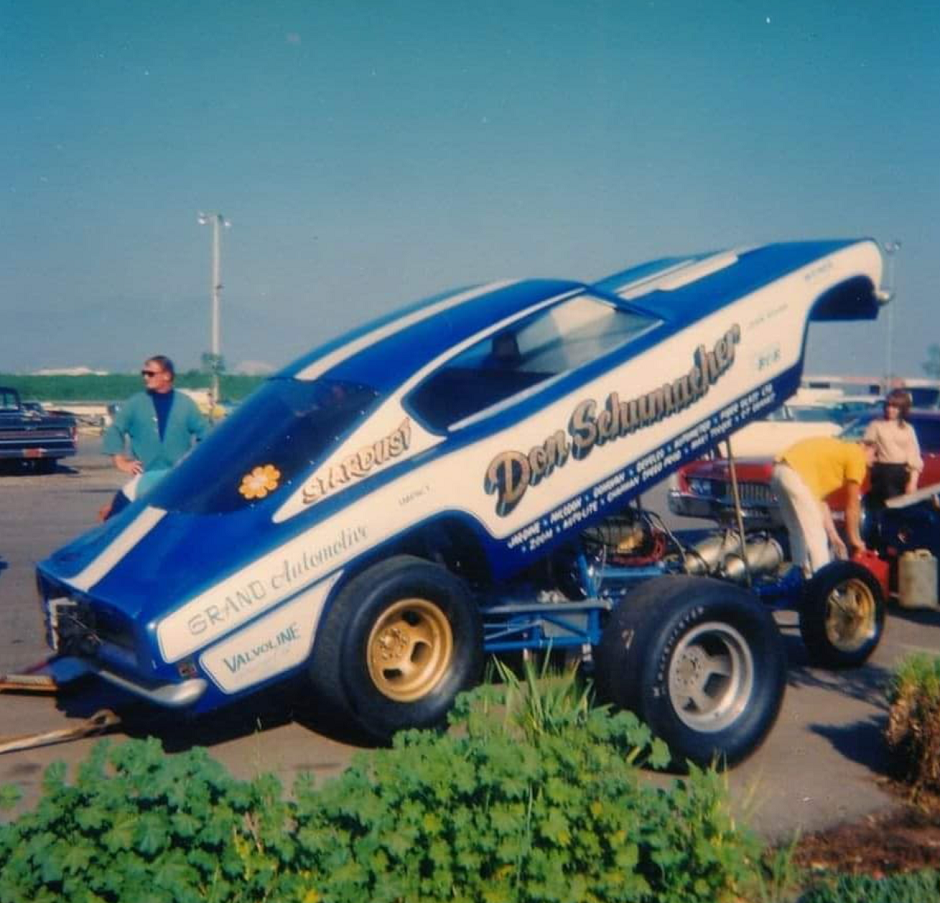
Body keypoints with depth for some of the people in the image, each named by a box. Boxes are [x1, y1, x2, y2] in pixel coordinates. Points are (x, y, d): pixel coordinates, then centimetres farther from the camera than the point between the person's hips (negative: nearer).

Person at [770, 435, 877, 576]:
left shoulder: (837, 452, 31)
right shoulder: (856, 455, 7)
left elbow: (820, 499, 27)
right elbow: (852, 506, 8)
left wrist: (833, 535, 25)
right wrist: (855, 538, 17)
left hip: (782, 471, 10)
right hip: (795, 475, -10)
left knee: (800, 534, 18)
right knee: (816, 537, -4)